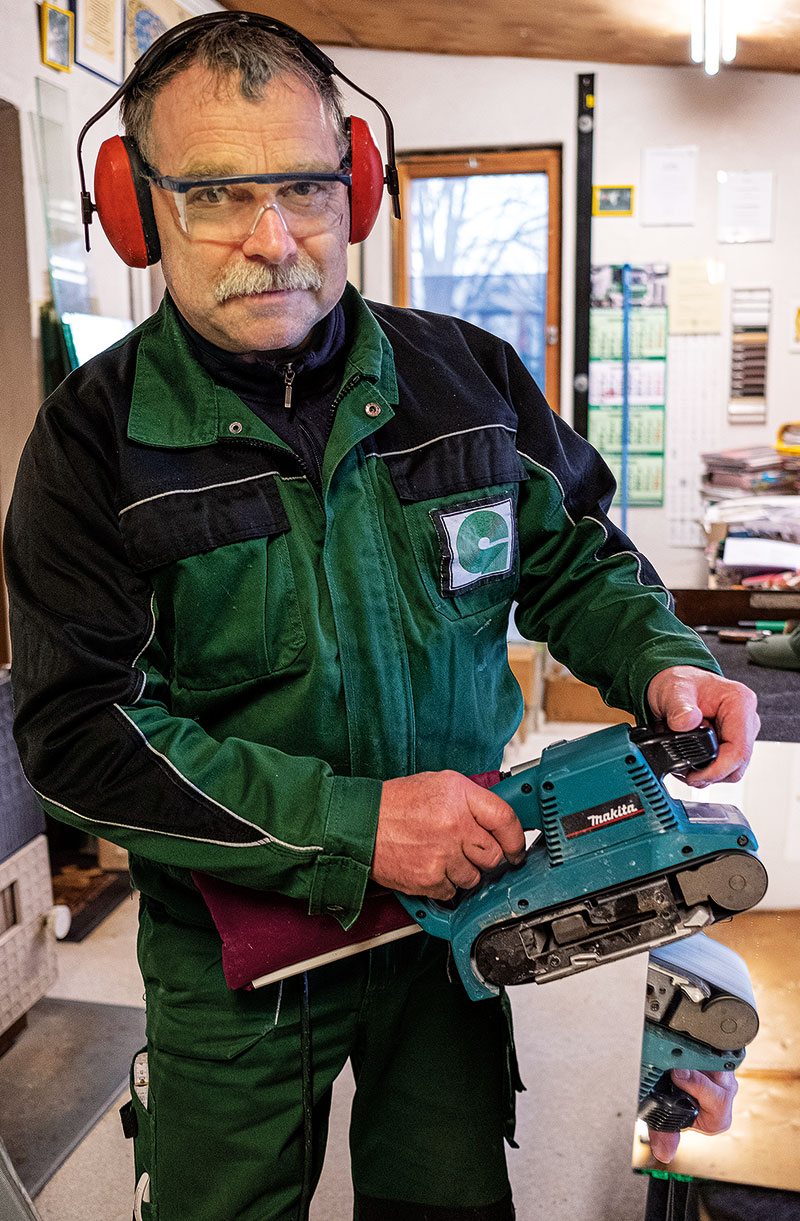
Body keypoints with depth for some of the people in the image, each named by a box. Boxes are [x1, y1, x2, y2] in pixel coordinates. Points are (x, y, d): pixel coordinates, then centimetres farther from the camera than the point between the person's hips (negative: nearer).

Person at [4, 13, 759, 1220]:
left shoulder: (469, 375, -5)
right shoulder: (97, 436, -14)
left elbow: (577, 560, 8)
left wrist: (661, 662, -14)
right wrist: (354, 825, -27)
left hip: (455, 899, 2)